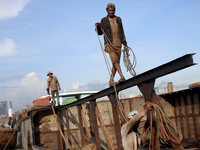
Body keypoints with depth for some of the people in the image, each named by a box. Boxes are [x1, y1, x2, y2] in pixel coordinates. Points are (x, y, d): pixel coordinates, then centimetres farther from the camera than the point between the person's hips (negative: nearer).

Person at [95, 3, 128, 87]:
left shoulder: (118, 19, 15)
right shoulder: (104, 20, 6)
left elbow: (122, 32, 14)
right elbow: (100, 33, 6)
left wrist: (125, 43, 8)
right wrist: (97, 26, -14)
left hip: (118, 44, 4)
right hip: (109, 44, -4)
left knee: (116, 63, 1)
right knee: (115, 60, -23)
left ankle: (111, 81, 9)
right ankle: (122, 77, -35)